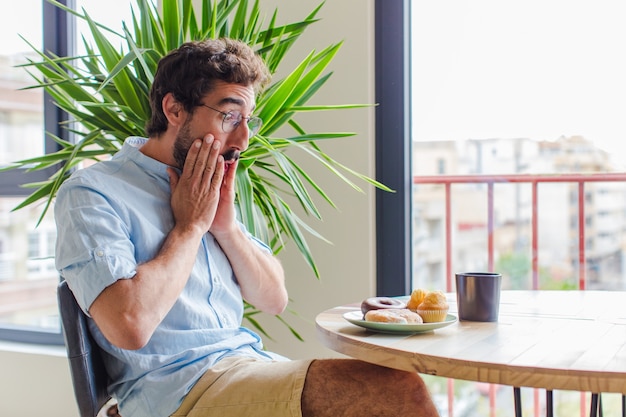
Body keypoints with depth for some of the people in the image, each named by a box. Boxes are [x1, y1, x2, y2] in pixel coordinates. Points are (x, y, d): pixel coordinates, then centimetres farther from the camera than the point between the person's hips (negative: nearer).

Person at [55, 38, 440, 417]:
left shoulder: (214, 194, 14)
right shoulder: (91, 193, -8)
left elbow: (275, 300, 15)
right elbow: (130, 326, -23)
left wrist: (227, 227, -1)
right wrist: (190, 225, -11)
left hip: (252, 361, 8)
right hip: (180, 385, -8)